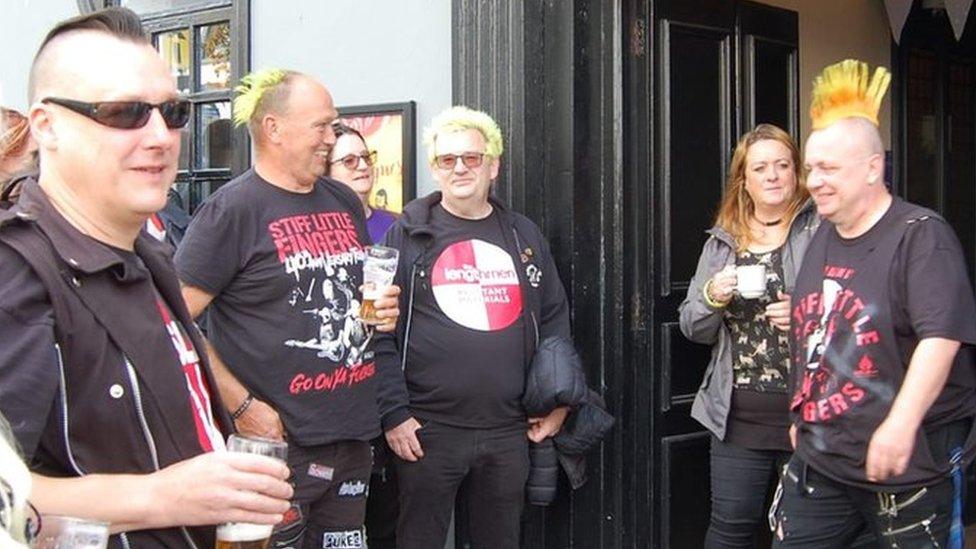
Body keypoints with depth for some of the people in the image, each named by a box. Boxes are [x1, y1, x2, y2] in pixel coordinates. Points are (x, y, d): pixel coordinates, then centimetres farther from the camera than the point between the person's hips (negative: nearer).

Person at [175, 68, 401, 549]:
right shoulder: (232, 209, -10)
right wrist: (242, 406, -18)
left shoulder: (345, 202, 12)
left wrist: (380, 310, 5)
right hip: (276, 441, -7)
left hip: (353, 437, 7)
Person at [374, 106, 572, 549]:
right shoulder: (408, 235, -1)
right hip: (428, 429, -3)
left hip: (508, 429, 4)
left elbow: (555, 319, 15)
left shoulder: (524, 237, 12)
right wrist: (393, 413, -11)